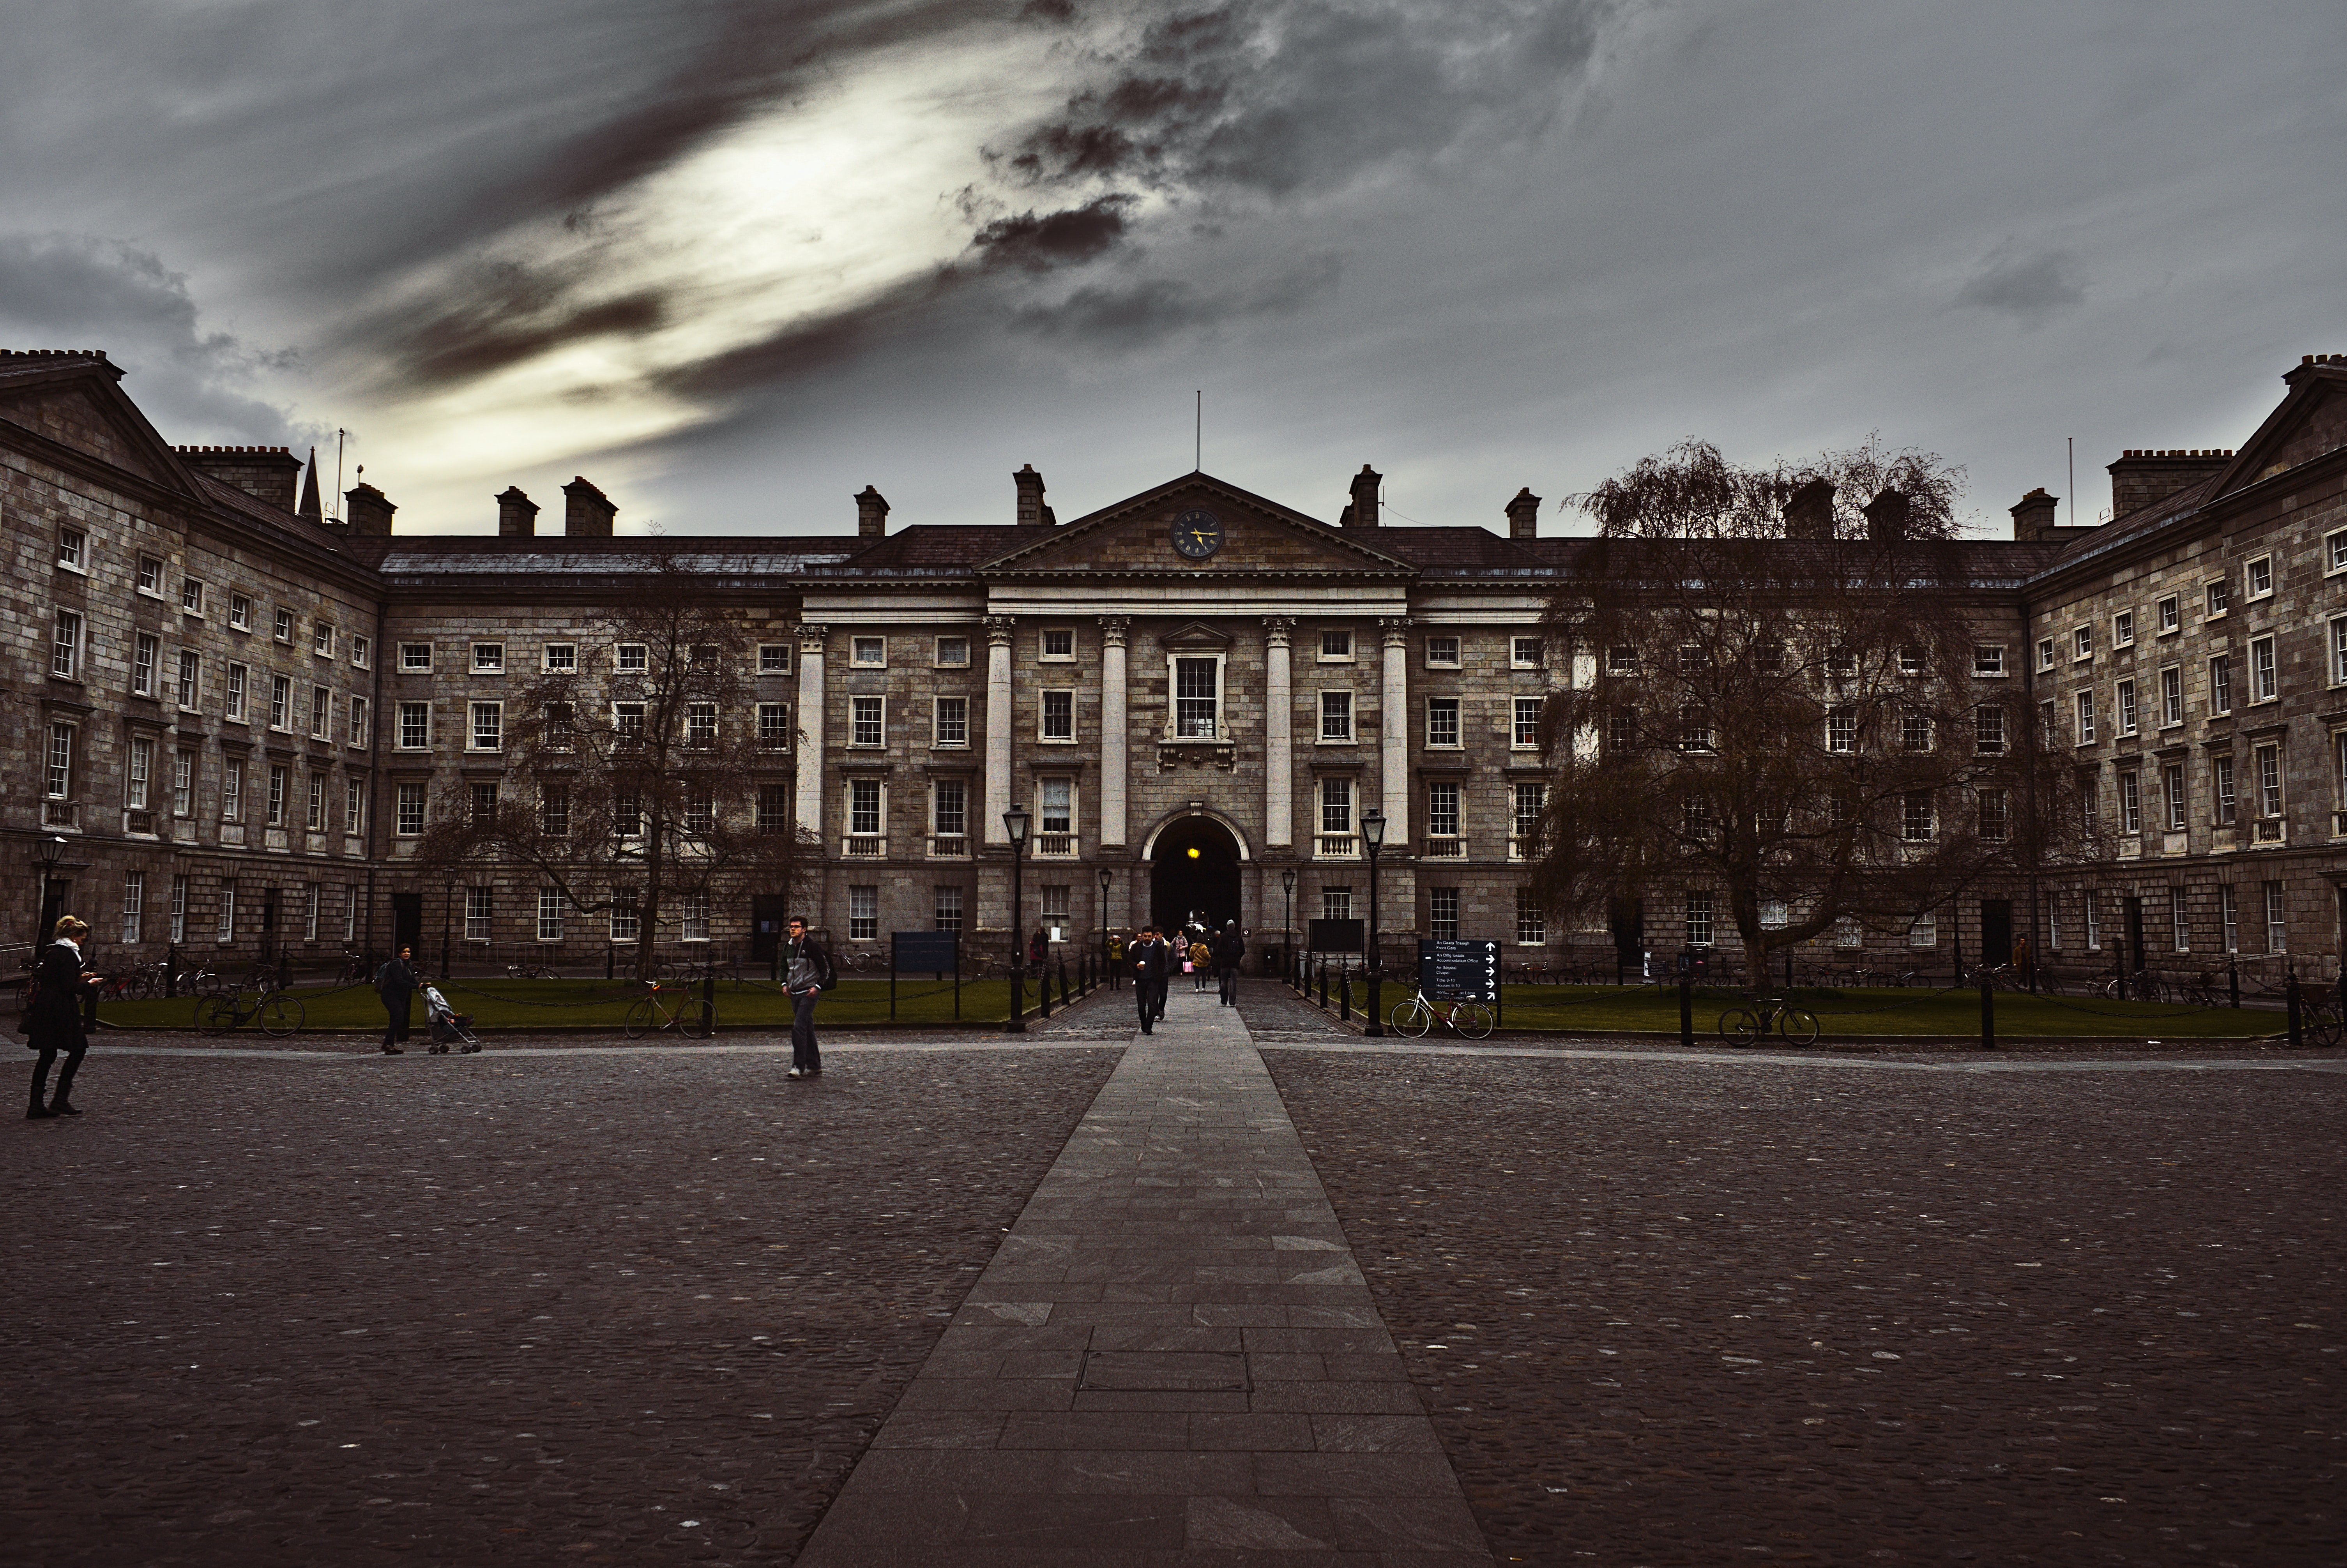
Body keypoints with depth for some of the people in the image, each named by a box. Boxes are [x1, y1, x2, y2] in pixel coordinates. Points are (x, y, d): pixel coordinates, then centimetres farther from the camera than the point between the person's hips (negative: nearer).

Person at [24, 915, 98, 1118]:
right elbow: (70, 988, -18)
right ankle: (60, 1100, 0)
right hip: (61, 1010, -9)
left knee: (47, 1056, 10)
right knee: (77, 1050, 2)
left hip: (43, 1009, 9)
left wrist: (79, 979, 19)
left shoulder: (50, 952, 15)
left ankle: (36, 1105, 9)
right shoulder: (68, 954, -13)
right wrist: (88, 984, -1)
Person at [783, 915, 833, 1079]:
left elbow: (826, 968, -7)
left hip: (809, 992, -7)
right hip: (794, 993, 7)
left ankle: (798, 1067, -17)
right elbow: (784, 967, 26)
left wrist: (818, 987, -16)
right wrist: (785, 983, 10)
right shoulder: (788, 947, 10)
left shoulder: (812, 946, -10)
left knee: (799, 1028, -16)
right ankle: (815, 1067, 17)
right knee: (807, 1029, 11)